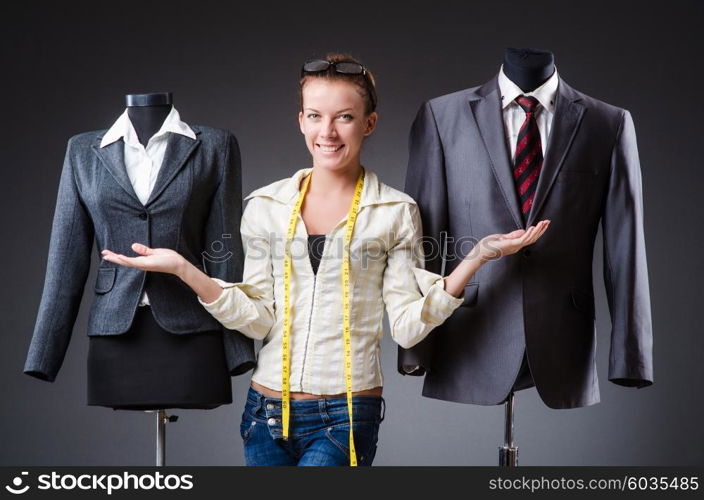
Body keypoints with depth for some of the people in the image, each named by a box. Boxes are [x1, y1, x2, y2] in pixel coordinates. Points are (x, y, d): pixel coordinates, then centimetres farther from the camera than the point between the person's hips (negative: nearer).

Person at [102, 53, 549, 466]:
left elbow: (407, 325, -5)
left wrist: (478, 257, -14)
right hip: (269, 408, 3)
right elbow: (259, 318, 2)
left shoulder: (395, 212, -1)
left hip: (348, 414, -3)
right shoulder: (266, 206, 5)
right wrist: (183, 269, -7)